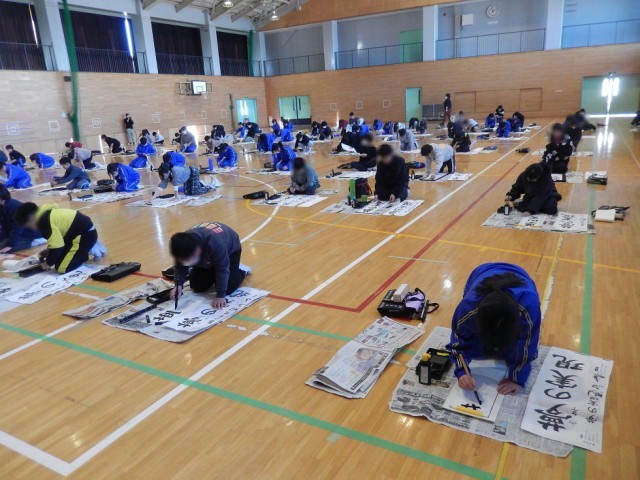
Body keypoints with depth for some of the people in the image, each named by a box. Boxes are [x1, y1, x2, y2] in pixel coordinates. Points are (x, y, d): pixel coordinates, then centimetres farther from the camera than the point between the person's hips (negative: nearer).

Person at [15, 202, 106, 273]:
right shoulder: (46, 213, 11)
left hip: (85, 234, -10)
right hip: (83, 230, 10)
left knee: (61, 268, -13)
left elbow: (57, 246, -19)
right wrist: (49, 251, 18)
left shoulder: (44, 222, -20)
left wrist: (48, 263, -5)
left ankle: (90, 250, -3)